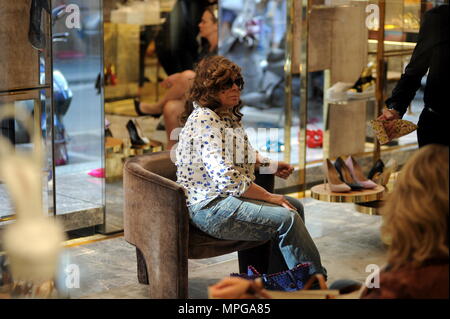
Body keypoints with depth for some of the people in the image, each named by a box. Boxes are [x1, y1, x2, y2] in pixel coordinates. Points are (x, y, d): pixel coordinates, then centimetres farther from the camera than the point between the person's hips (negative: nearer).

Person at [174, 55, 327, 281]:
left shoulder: (228, 116, 13)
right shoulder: (205, 121, -19)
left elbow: (242, 156, 30)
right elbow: (226, 178, -27)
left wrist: (272, 165, 12)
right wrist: (270, 197, -19)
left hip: (226, 197, 11)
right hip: (209, 207, -11)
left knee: (295, 206, 15)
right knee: (287, 218, -19)